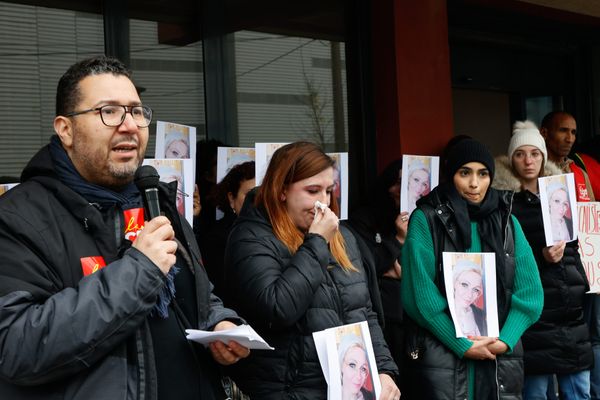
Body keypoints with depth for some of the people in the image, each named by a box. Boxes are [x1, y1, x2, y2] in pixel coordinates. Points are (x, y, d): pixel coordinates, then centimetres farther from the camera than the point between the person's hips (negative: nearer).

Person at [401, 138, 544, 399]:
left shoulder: (507, 221, 9)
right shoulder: (426, 220, -3)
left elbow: (529, 290, 3)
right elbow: (421, 295, -10)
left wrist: (505, 340, -10)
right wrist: (463, 345, -14)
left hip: (501, 355, 4)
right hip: (442, 353, -3)